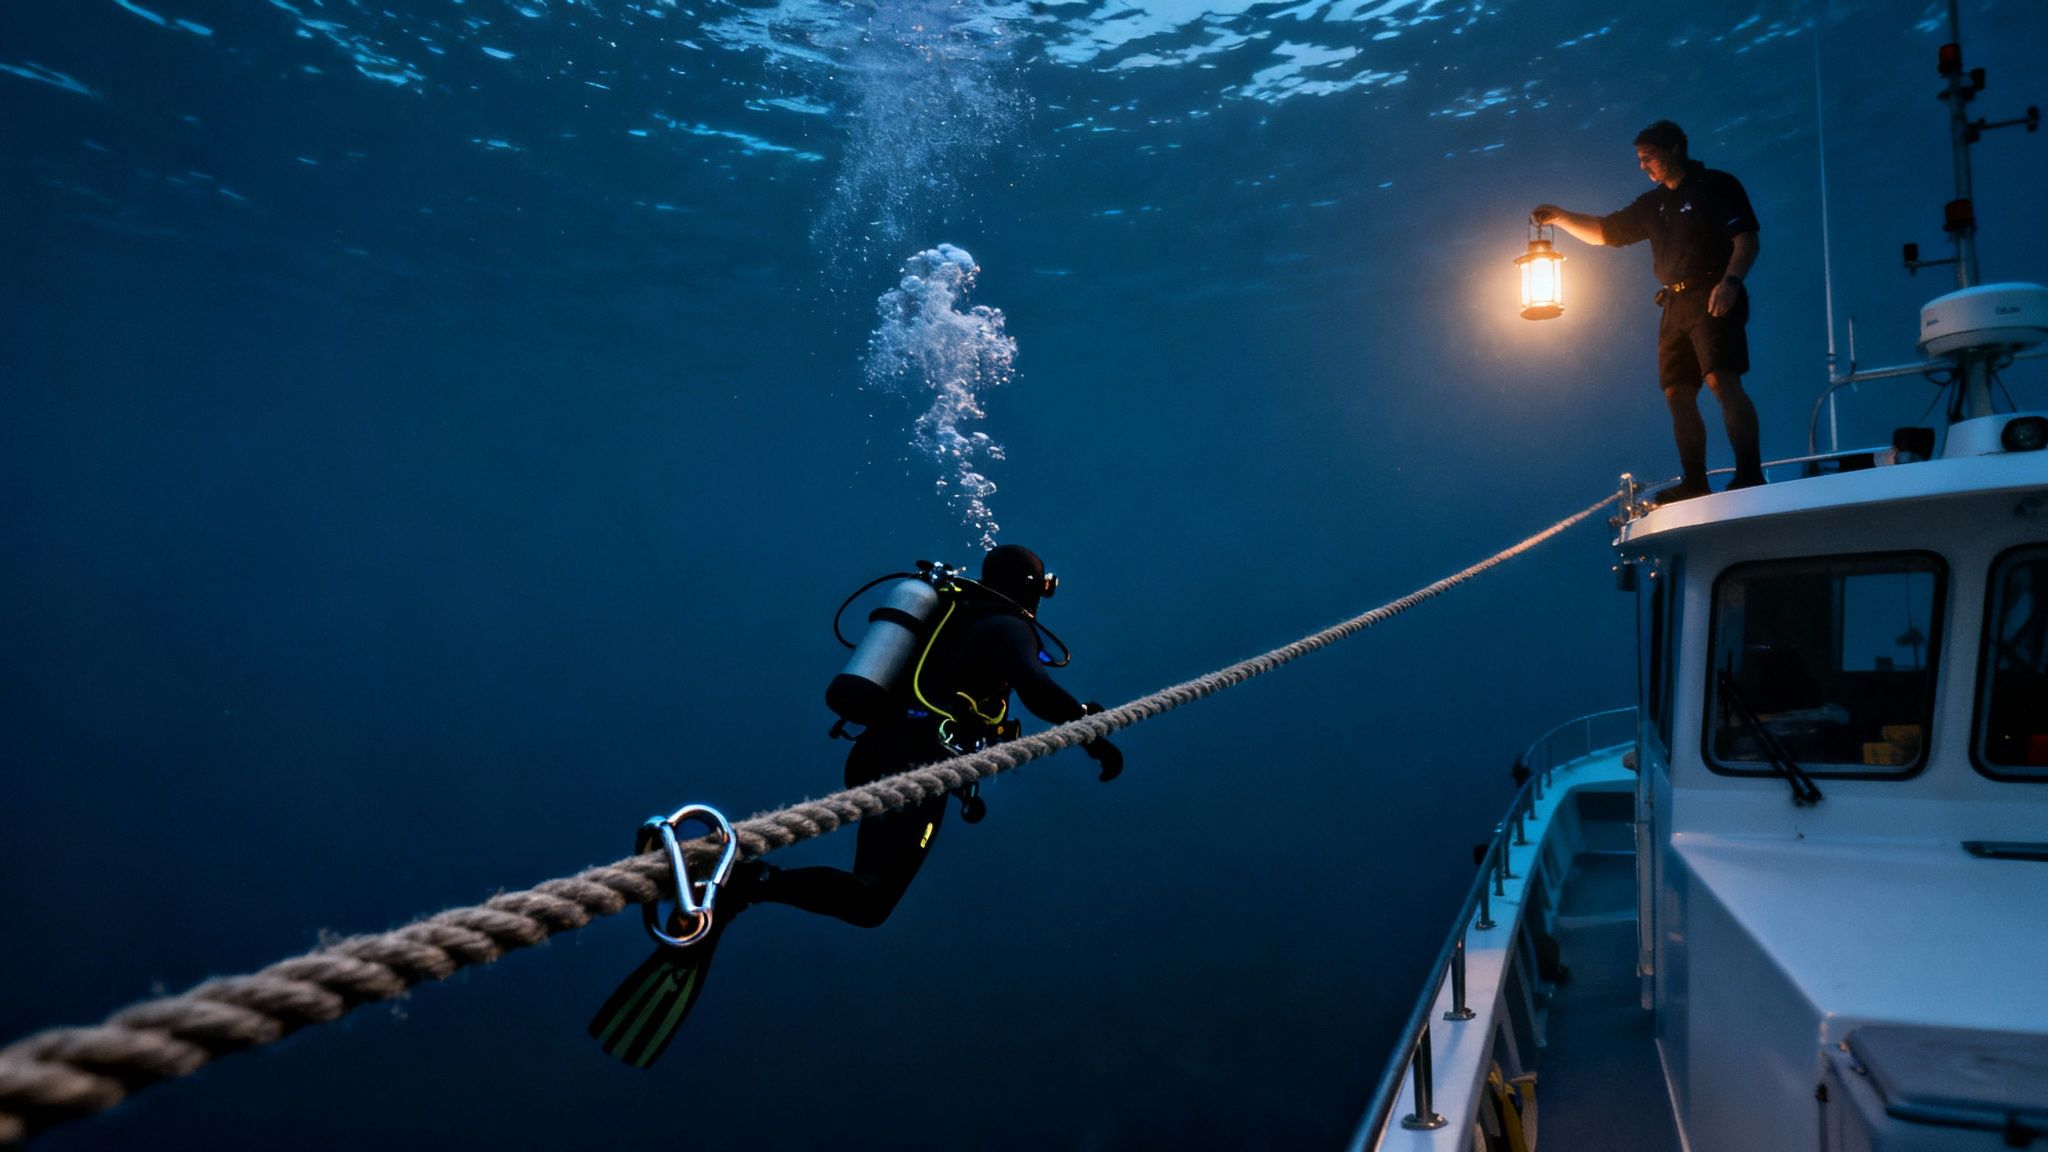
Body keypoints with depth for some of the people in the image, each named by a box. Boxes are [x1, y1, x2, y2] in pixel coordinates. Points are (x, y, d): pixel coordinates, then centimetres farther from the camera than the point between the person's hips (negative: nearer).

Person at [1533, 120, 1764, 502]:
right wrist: (1559, 216, 10)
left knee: (1721, 380, -22)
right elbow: (1602, 232, 24)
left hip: (1711, 299, -7)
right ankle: (1694, 482, 7)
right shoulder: (1653, 204, 21)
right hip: (1675, 305, 7)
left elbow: (1747, 239, -7)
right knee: (1678, 395, 3)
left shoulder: (1717, 186, 1)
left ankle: (1750, 474, -26)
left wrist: (1730, 281, -23)